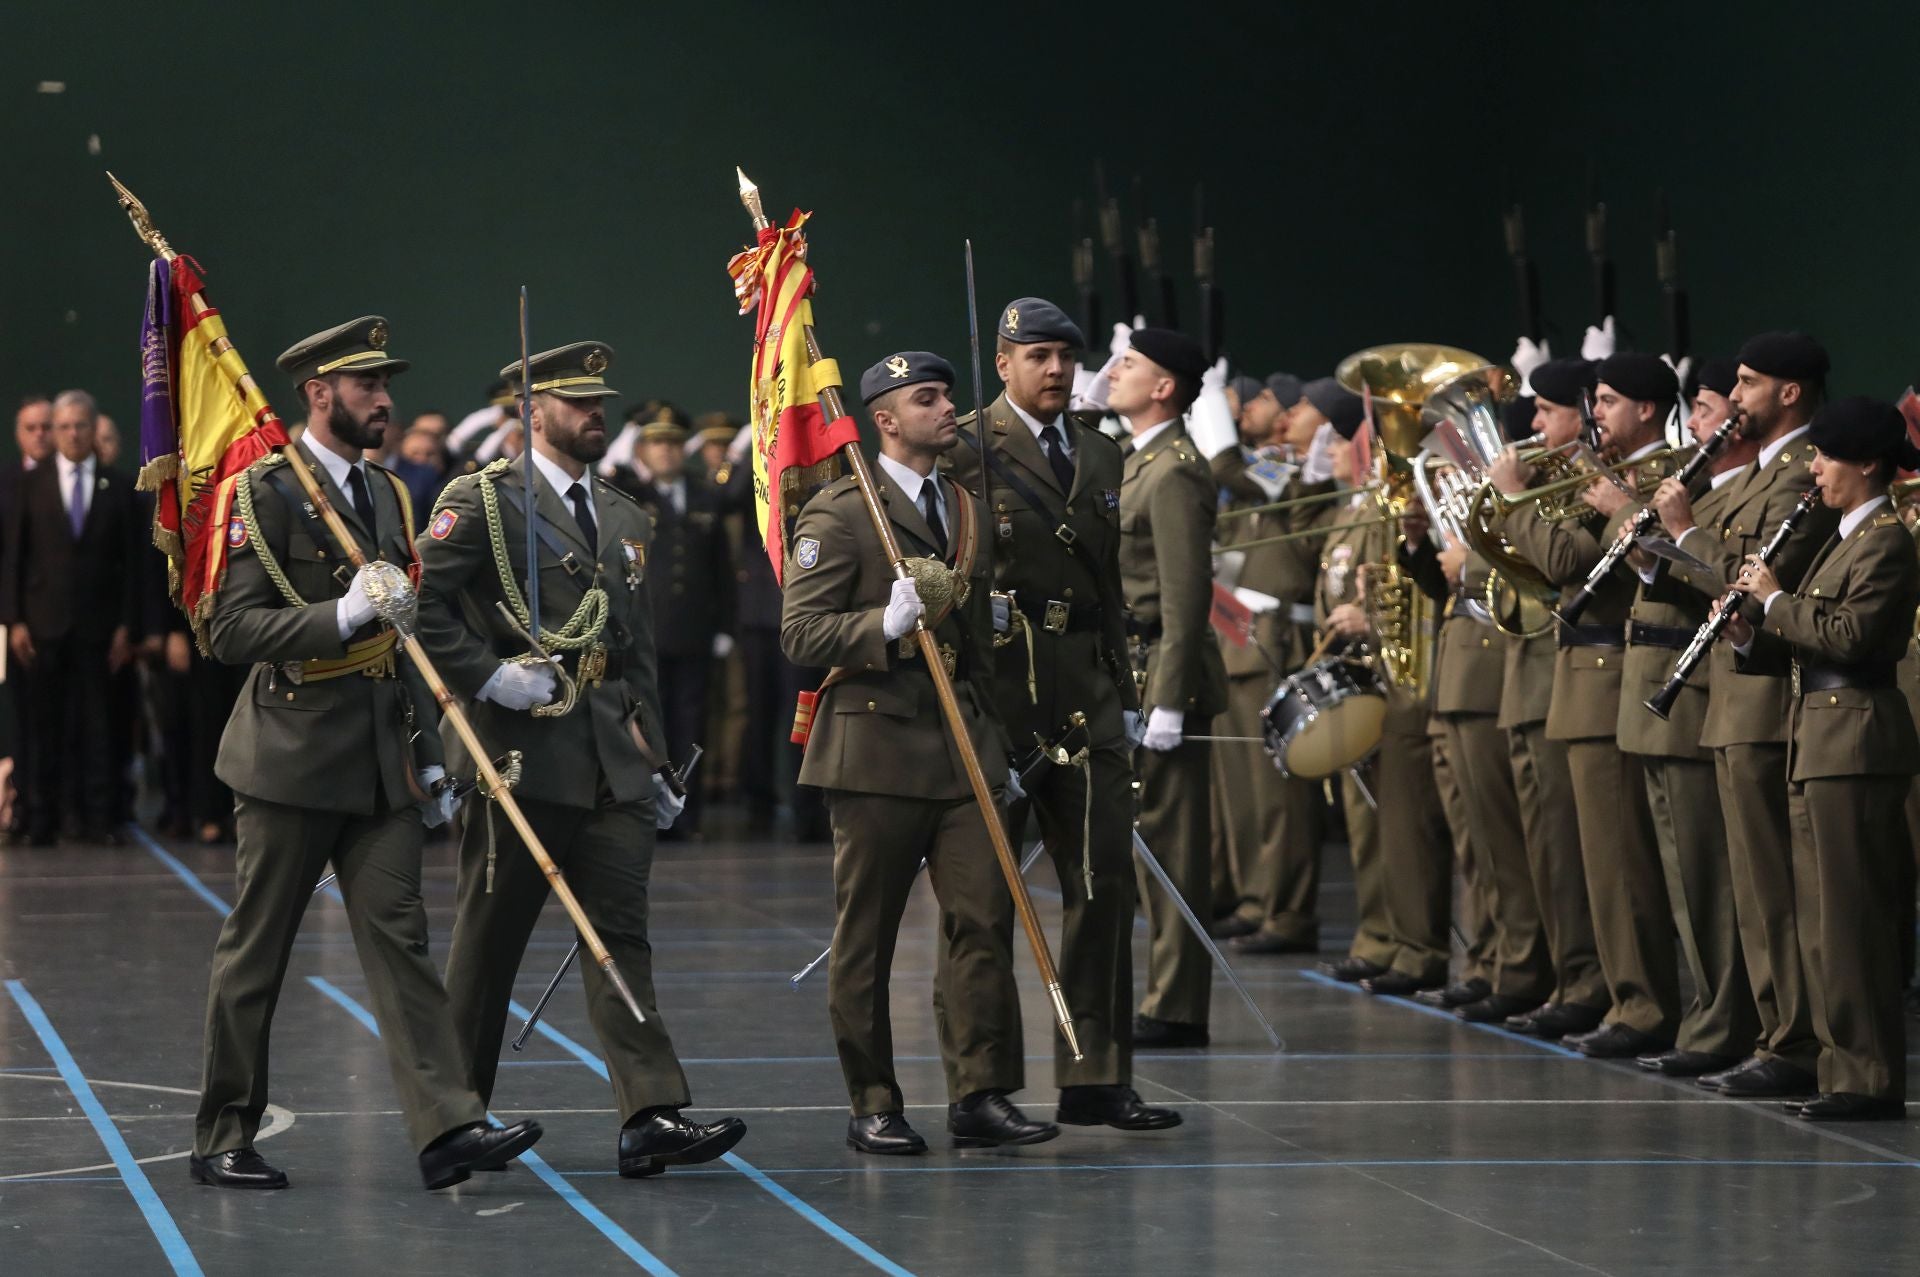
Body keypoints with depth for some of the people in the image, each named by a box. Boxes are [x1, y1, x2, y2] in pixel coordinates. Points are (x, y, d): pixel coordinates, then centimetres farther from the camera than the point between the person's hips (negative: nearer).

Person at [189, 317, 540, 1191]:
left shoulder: (386, 495, 16)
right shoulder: (263, 493, -7)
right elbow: (231, 629, -16)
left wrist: (427, 755, 19)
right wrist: (341, 617, -27)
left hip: (382, 764, 6)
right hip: (292, 758, -6)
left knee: (398, 937, -2)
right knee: (253, 952, 2)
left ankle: (448, 1128, -10)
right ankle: (221, 1142, 11)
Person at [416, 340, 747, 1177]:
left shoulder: (626, 522, 19)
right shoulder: (483, 501, -2)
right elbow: (423, 602, -11)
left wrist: (648, 753, 18)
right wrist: (488, 676, -17)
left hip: (611, 763, 6)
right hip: (521, 755, -5)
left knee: (622, 934, -3)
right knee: (489, 941, 3)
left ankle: (649, 1117, -11)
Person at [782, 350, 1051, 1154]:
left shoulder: (967, 506, 17)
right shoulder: (838, 513, -5)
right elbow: (800, 633, -12)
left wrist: (994, 735, 22)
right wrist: (887, 623, -26)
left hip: (965, 745, 6)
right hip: (877, 747, -5)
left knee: (984, 919, -4)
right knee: (865, 937, 1)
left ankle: (979, 1095, 1)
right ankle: (872, 1108, 8)